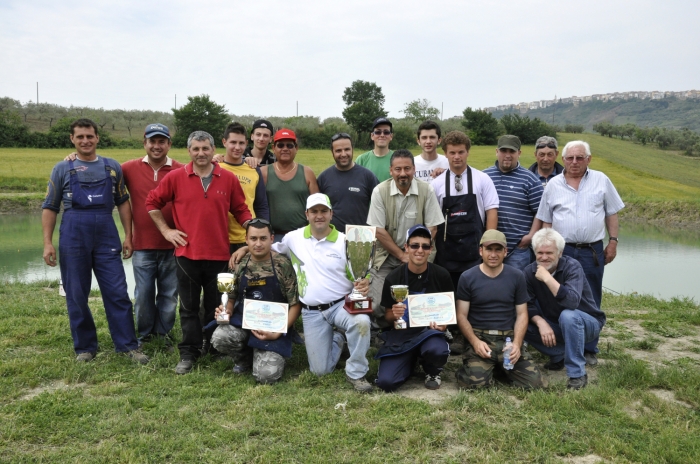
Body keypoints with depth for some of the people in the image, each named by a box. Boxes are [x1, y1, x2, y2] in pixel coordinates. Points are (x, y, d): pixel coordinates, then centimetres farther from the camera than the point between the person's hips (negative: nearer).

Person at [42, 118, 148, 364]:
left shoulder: (112, 167, 9)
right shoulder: (62, 169, 5)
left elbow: (123, 202, 12)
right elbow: (49, 208, 6)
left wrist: (128, 235, 6)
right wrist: (47, 243, -2)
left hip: (107, 237, 1)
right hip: (73, 238, 0)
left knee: (118, 293, 0)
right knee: (76, 296, 6)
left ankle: (128, 345, 9)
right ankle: (85, 347, 20)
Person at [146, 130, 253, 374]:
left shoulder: (229, 179, 1)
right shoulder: (175, 177, 0)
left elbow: (240, 210, 8)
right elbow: (152, 202, 9)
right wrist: (165, 229, 3)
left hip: (218, 254, 1)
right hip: (187, 252, 0)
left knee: (216, 307, 13)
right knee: (189, 307, 8)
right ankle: (188, 353, 18)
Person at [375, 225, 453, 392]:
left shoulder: (441, 275, -5)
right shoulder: (393, 278, -6)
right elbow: (387, 315, 5)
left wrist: (444, 323, -12)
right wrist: (394, 314, -19)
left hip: (430, 330, 0)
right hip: (401, 333, 1)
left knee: (438, 350, -37)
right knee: (386, 382, -18)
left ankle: (432, 372, 3)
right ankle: (412, 360, 17)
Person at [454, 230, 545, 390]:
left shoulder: (517, 276, 6)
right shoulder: (467, 278, 0)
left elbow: (521, 314, 5)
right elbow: (461, 315, -1)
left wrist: (517, 343, -11)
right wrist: (475, 342, -17)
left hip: (509, 337, 2)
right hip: (479, 337, -2)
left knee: (535, 382, -13)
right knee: (475, 382, -26)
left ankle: (502, 366, 16)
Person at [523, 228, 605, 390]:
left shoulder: (572, 266, -23)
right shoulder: (530, 271, -9)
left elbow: (572, 302, -39)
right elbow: (528, 305, -12)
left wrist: (547, 278, -43)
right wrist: (540, 322, -30)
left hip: (587, 324, -5)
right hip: (554, 327, 5)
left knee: (568, 316, -37)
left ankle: (577, 374, -23)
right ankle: (560, 356, 5)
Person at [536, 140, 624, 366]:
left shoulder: (601, 180, 3)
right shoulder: (553, 185, 4)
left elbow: (611, 214, 7)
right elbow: (546, 221, 8)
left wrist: (613, 241, 1)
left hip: (592, 251, 0)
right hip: (561, 251, 0)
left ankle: (589, 349, 21)